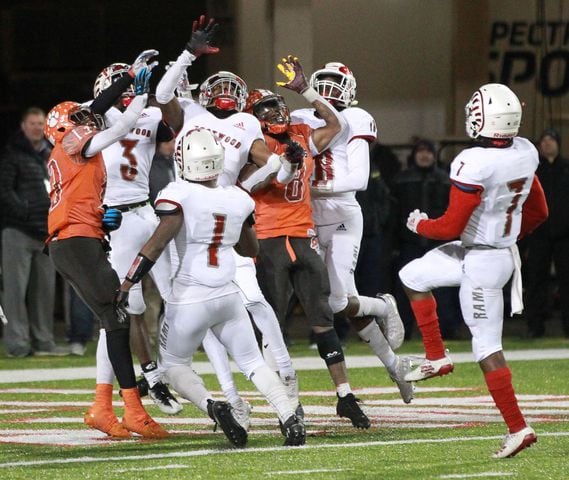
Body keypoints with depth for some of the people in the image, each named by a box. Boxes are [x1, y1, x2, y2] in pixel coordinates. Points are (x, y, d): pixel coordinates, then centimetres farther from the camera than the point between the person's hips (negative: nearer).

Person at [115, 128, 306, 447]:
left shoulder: (180, 195, -12)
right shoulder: (238, 199, 4)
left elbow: (157, 244, -19)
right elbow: (252, 249, 19)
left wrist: (126, 285, -15)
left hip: (190, 298, -4)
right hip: (228, 295, 4)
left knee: (174, 365, 14)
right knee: (254, 362, 14)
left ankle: (212, 406, -13)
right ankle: (290, 419, -6)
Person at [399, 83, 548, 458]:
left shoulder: (474, 164, -26)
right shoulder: (525, 154, -2)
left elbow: (452, 226, -21)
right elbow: (538, 212, 11)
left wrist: (420, 225, 0)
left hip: (479, 261, -9)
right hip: (506, 250, 9)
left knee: (487, 347, 0)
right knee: (413, 276, 22)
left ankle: (518, 428, 2)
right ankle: (437, 357, 23)